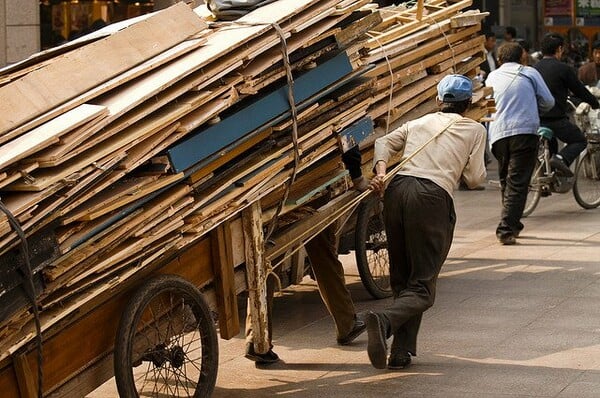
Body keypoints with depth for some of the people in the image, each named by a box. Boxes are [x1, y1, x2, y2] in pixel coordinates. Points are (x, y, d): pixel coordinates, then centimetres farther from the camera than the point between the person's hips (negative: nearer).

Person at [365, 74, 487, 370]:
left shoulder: (419, 122, 28)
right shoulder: (474, 129, 17)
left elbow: (385, 142, 14)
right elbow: (475, 179, 11)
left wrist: (381, 170, 0)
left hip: (397, 190, 5)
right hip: (433, 196, -4)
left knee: (402, 278, 17)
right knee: (423, 285, -5)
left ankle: (402, 351, 9)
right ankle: (384, 321, -34)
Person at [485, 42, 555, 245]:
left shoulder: (491, 77, 15)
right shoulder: (530, 73, 7)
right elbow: (548, 102, 7)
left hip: (498, 134, 3)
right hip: (525, 131, -3)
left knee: (506, 181, 18)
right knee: (517, 183, -5)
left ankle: (512, 225, 24)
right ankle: (506, 230, -15)